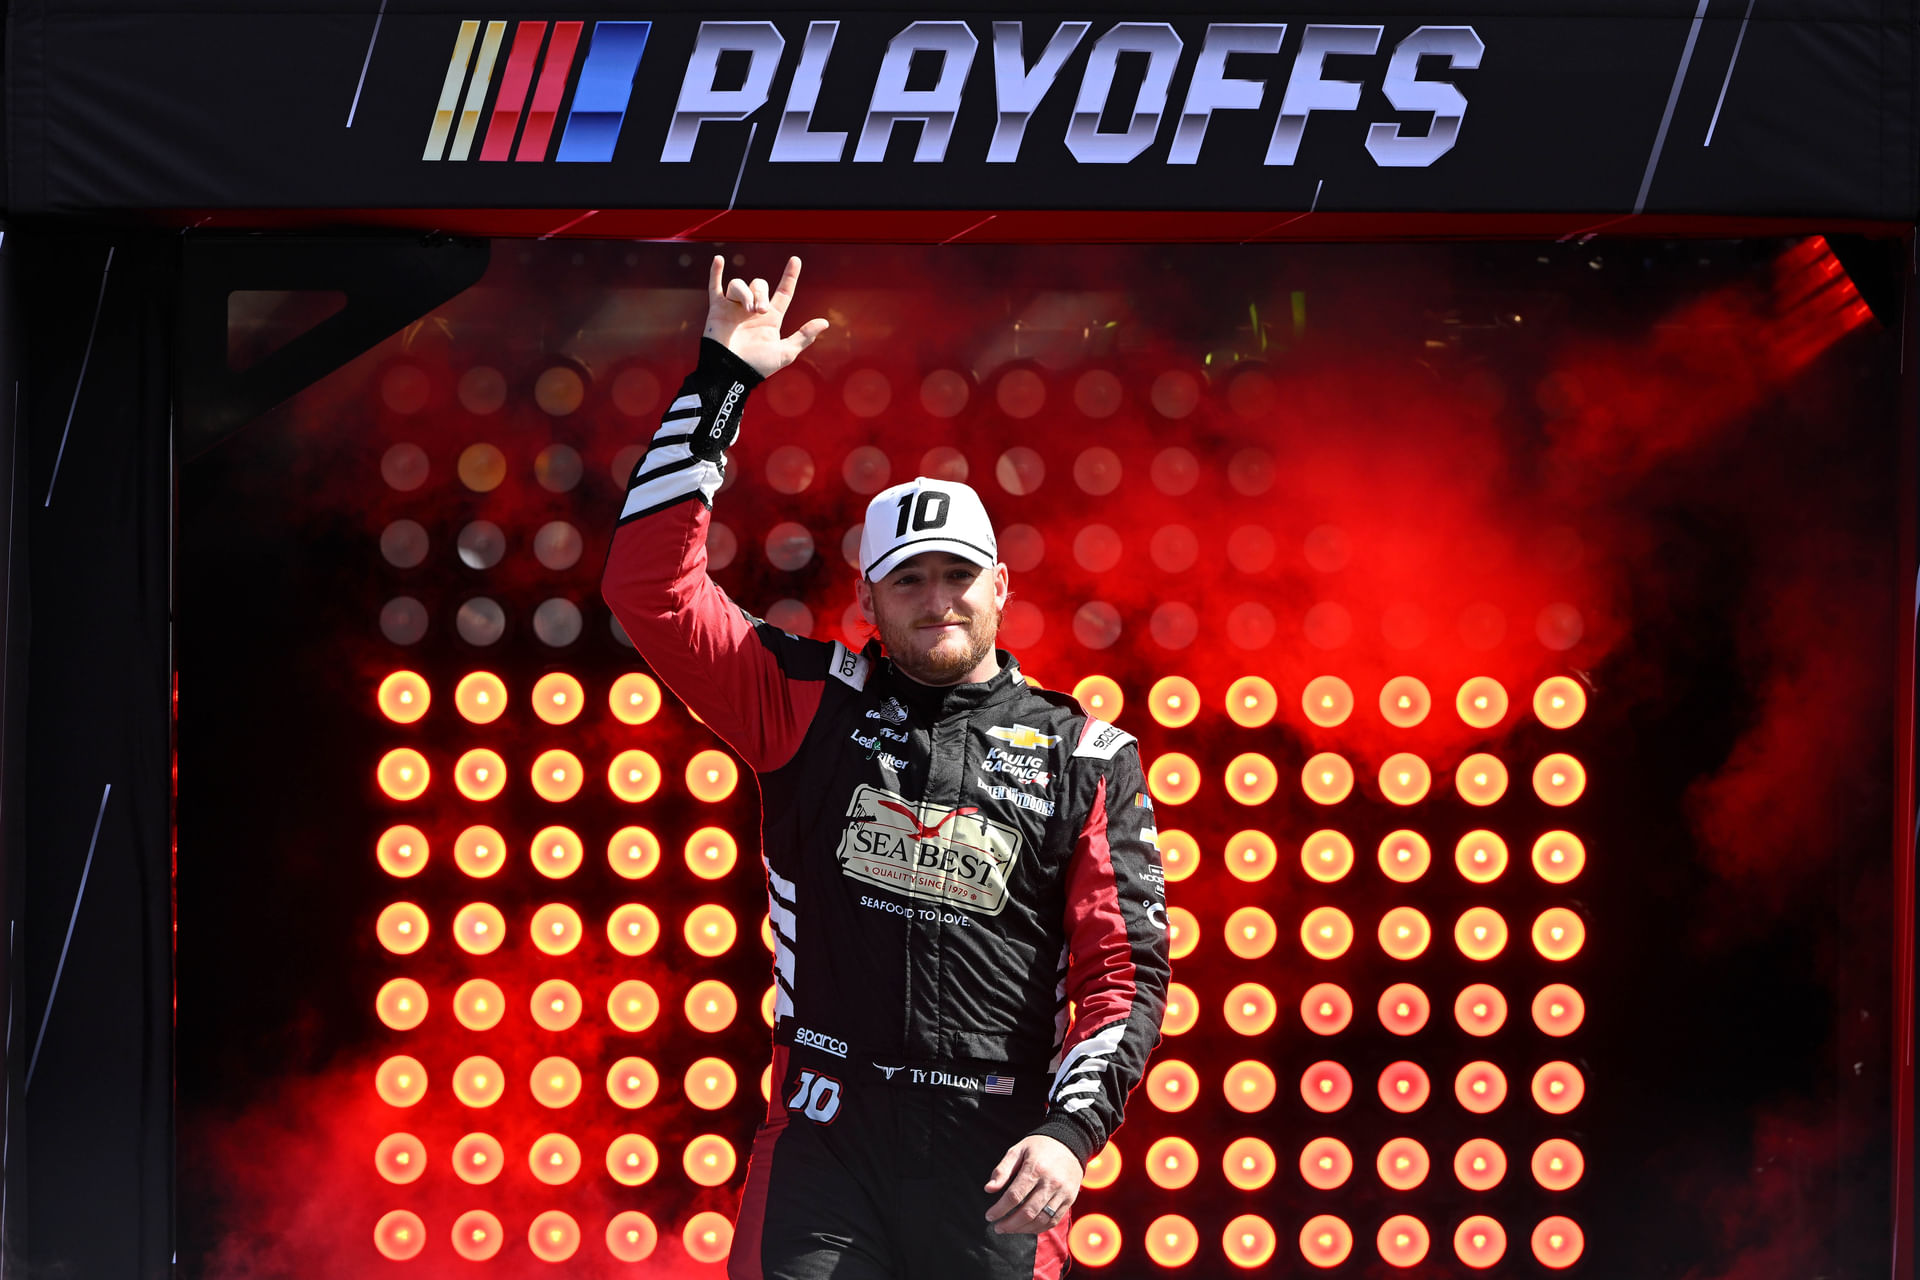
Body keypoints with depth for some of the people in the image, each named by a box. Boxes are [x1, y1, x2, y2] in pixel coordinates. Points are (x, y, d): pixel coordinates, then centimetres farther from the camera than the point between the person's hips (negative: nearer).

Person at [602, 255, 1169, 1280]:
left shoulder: (1088, 759, 6)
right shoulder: (813, 703, 6)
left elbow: (1123, 971, 4)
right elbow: (650, 582, -1)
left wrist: (1073, 1129, -11)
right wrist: (723, 379, -2)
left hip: (998, 1165, 1)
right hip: (824, 1142, 0)